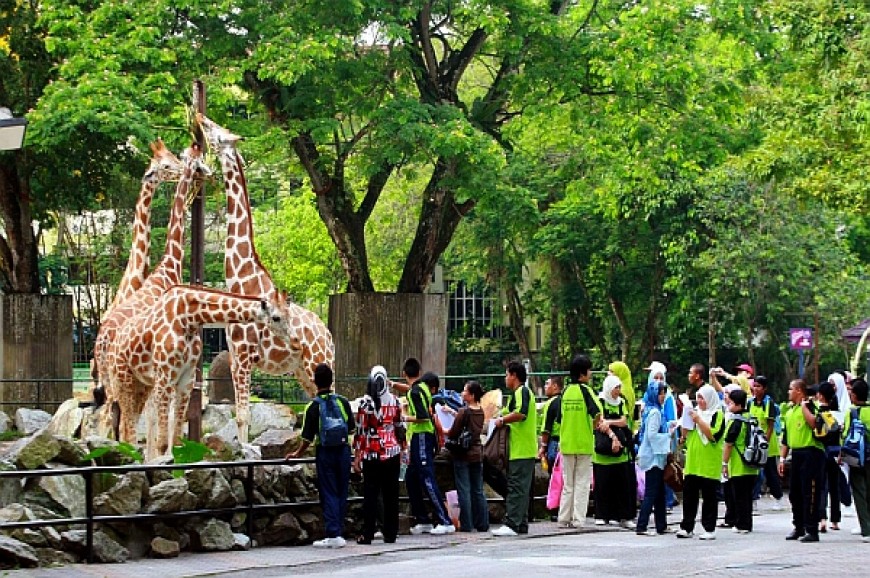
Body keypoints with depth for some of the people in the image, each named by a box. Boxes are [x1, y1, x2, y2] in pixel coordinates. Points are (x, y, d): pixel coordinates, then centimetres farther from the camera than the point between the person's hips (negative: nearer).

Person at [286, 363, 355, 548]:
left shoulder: (313, 406, -8)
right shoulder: (343, 402, 0)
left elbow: (308, 437, -7)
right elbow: (352, 429, 8)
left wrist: (297, 454, 9)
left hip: (325, 452, -3)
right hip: (343, 450, 3)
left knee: (329, 494, 0)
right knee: (341, 493, 10)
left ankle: (333, 534, -6)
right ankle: (339, 532, 12)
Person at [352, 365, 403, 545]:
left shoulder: (365, 402, -8)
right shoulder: (394, 401, 4)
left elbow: (360, 430, -8)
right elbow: (400, 428, 10)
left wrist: (357, 456, -2)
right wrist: (400, 451, 21)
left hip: (372, 455, -3)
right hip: (393, 453, 3)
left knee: (370, 495, 0)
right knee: (391, 495, 7)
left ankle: (367, 534, -1)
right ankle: (390, 534, 10)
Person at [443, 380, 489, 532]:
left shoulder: (464, 412, -15)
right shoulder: (480, 412, 5)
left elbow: (453, 433, -13)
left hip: (463, 455, -6)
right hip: (477, 453, 6)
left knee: (464, 490, -1)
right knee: (478, 491, 11)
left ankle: (466, 524, -1)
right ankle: (482, 524, 12)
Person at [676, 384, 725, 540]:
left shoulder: (718, 415, -3)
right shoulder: (695, 412, 16)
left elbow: (713, 435, -17)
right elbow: (684, 435, 18)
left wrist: (698, 420, -17)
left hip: (709, 464, -6)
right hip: (692, 462, 6)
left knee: (709, 496, -1)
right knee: (689, 494, 5)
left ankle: (710, 529, 4)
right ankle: (687, 527, 10)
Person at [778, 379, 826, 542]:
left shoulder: (809, 406, -6)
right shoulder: (789, 412, 18)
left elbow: (814, 423, -25)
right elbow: (785, 438, 22)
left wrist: (804, 406, -17)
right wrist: (782, 458, 17)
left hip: (811, 453, -8)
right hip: (796, 454, 8)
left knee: (810, 493, -7)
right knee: (795, 493, 12)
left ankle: (811, 530, -5)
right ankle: (799, 527, 21)